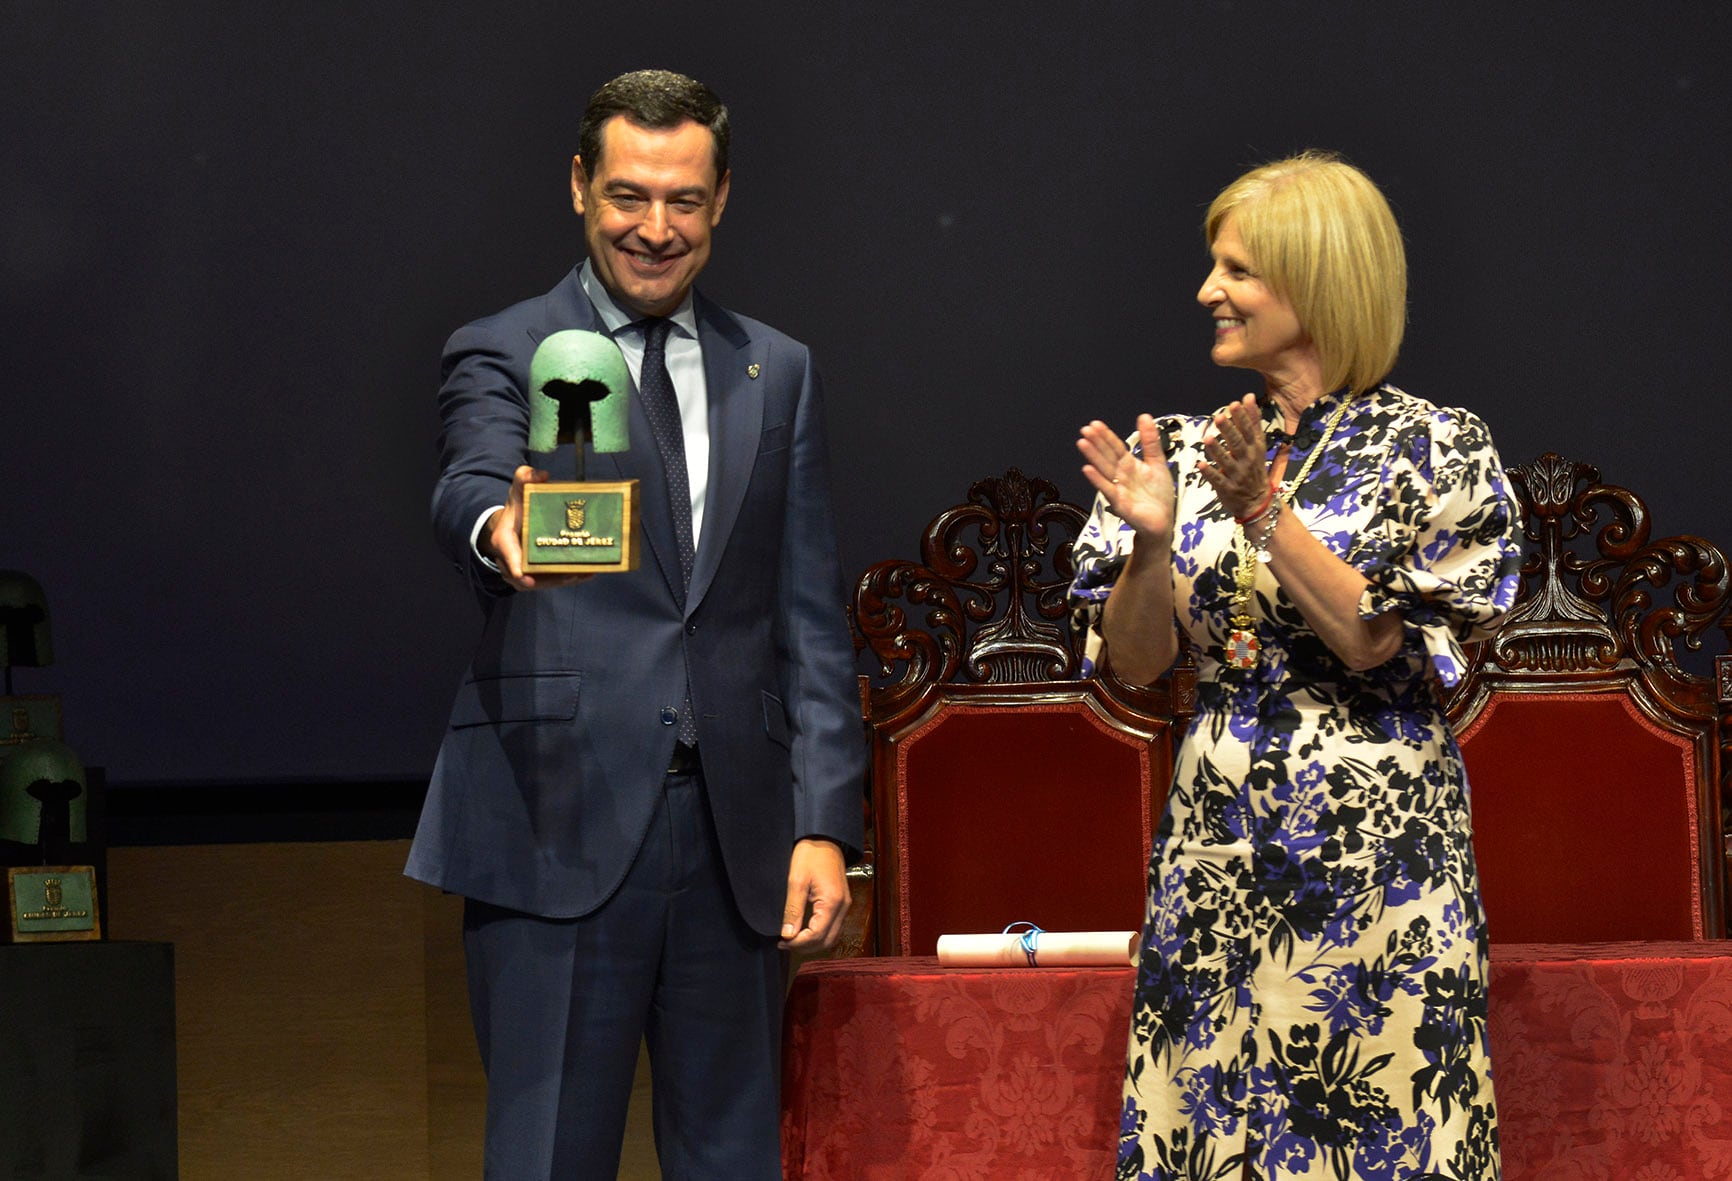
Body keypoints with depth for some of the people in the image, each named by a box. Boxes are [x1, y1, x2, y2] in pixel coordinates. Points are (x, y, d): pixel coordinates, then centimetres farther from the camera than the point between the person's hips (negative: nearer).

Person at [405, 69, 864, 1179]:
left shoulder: (778, 372, 15)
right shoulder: (504, 355, 3)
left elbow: (811, 619, 12)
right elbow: (468, 488, -19)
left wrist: (825, 825, 2)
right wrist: (499, 530, -44)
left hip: (734, 836, 4)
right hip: (560, 828, -4)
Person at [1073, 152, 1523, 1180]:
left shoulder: (1435, 448, -3)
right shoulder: (1197, 448, 9)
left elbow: (1380, 644, -13)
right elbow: (1136, 661, 6)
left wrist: (1263, 515, -18)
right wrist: (1153, 537, -11)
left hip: (1375, 846, -4)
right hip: (1220, 841, 4)